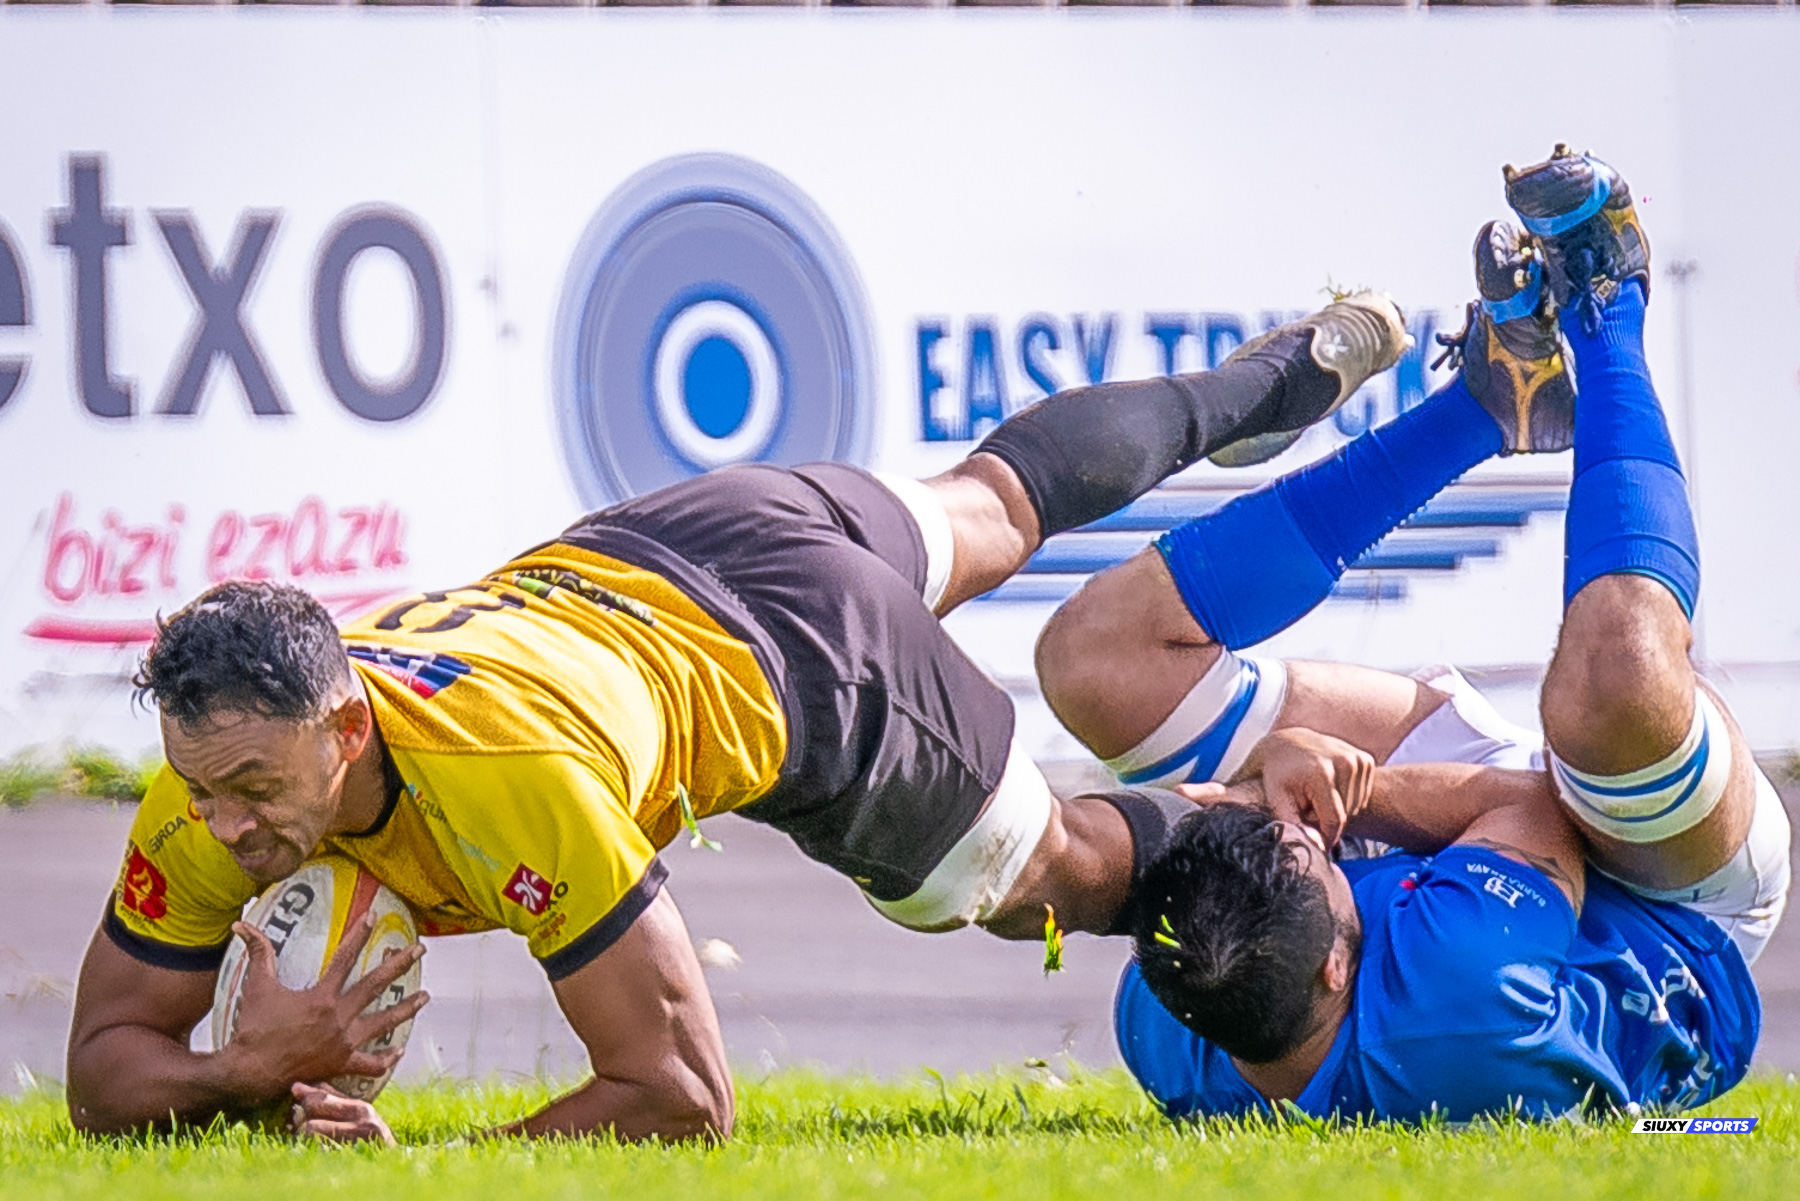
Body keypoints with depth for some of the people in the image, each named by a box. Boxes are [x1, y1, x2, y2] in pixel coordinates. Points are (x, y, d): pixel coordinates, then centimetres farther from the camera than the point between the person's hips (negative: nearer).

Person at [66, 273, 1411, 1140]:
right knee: (988, 509, 34)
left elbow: (684, 1096, -43)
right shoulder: (222, 772, -33)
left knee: (1046, 871, 19)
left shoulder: (507, 774, -49)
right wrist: (245, 1076, -46)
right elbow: (105, 1066, -24)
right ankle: (1277, 378, 62)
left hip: (794, 657, -6)